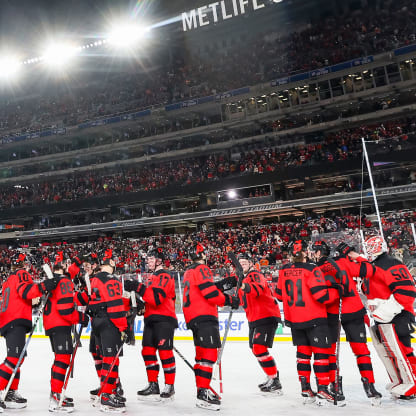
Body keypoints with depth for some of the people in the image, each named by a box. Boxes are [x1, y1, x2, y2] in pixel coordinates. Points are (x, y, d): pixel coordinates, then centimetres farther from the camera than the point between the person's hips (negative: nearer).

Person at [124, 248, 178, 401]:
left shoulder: (164, 276, -10)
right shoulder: (151, 277, 20)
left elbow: (156, 298, -24)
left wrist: (139, 288, -25)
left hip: (164, 319, -9)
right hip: (151, 320, 9)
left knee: (165, 352, -5)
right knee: (147, 351, 7)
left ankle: (169, 387, 6)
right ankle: (153, 386, 15)